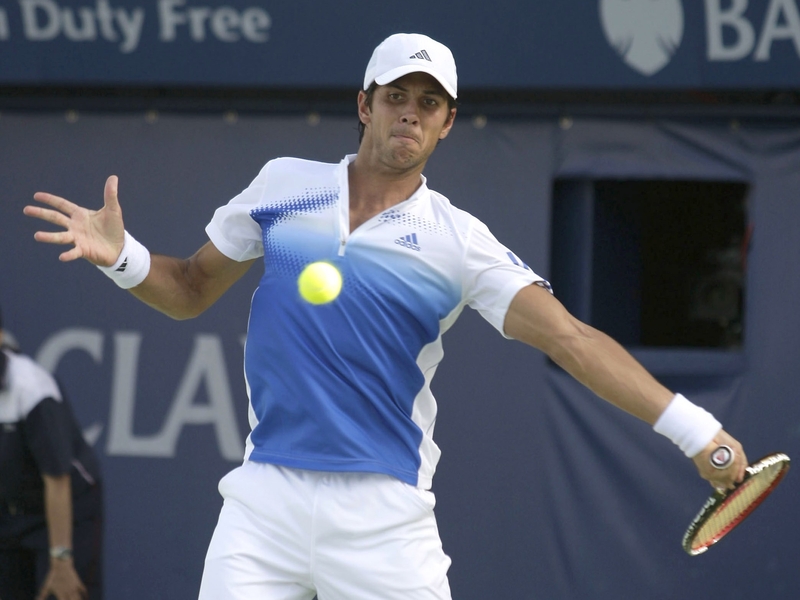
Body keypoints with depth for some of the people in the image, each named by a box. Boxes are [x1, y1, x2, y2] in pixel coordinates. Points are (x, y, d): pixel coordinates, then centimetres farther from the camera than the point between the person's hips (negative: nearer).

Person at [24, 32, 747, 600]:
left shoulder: (458, 240, -1)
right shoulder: (284, 185, 8)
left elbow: (569, 338, -10)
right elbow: (191, 289, 18)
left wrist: (691, 427, -20)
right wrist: (122, 257, -3)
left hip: (383, 516, -1)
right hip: (266, 501, 2)